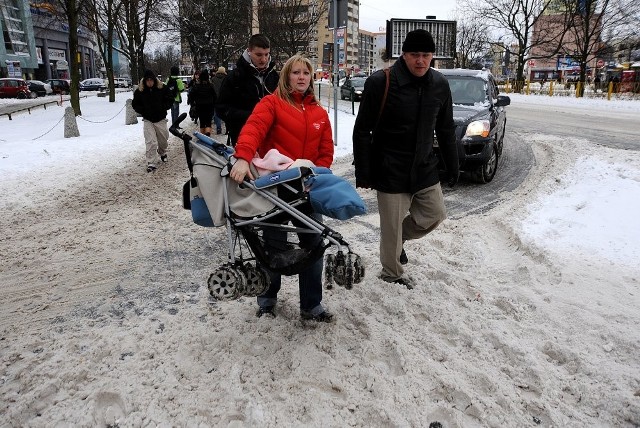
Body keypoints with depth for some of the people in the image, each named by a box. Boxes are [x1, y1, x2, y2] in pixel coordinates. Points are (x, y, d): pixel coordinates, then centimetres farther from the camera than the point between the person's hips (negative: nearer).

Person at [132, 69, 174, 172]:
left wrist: (163, 108, -13)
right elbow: (135, 104, 5)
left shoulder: (162, 88, -6)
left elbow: (170, 100, 2)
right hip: (148, 120, -1)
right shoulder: (139, 91, -5)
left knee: (163, 139, 17)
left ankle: (162, 152, 48)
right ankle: (151, 163, -3)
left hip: (161, 119, 1)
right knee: (151, 142, -9)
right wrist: (143, 111, -10)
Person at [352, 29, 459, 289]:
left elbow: (446, 131, 12)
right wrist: (363, 172, -12)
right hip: (390, 173, -5)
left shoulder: (439, 85, 2)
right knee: (392, 228, 4)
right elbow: (362, 131, -11)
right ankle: (392, 275, 27)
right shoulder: (381, 83, -15)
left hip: (425, 169, 6)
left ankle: (400, 237, 40)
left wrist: (452, 166, 13)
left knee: (435, 214, 14)